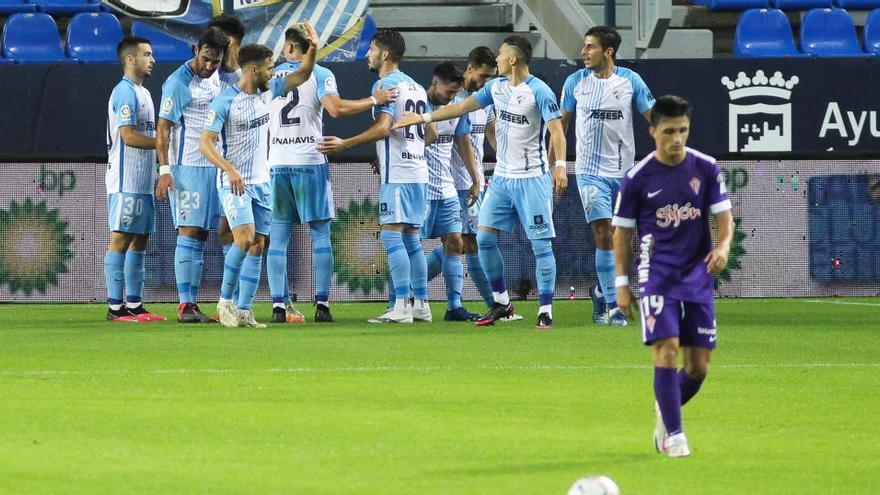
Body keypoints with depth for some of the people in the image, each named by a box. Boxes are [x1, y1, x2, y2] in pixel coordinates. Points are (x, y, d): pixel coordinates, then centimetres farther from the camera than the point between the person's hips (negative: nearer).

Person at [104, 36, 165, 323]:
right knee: (121, 239, -8)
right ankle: (115, 307, -9)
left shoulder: (143, 92, 19)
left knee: (140, 240, 9)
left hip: (143, 182, 10)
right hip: (126, 182, -10)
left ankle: (134, 305, 12)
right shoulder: (125, 92, -11)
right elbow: (129, 136, -18)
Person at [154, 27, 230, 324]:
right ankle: (185, 305, -11)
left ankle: (192, 301, 9)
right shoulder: (178, 82, -10)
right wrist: (164, 170, -19)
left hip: (213, 166, 7)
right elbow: (163, 128, -12)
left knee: (200, 236, 6)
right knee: (189, 233, -10)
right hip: (187, 167, -7)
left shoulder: (216, 79, 13)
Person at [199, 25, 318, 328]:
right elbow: (205, 143, -17)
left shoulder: (268, 91, 5)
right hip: (234, 184, -7)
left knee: (257, 246, 2)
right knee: (245, 238, -22)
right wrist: (230, 170, -30)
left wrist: (313, 49, -8)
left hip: (261, 183, 7)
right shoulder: (225, 102, -14)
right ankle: (225, 300, -6)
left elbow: (302, 75, 12)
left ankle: (244, 311, 5)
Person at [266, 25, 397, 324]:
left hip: (277, 164, 3)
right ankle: (322, 305, -3)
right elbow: (336, 109, -16)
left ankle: (279, 306, -3)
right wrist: (373, 101, -9)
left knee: (278, 237, 4)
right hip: (310, 162, -3)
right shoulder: (319, 74, -1)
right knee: (320, 235, 3)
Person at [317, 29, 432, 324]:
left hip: (396, 172, -9)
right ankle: (421, 305, 11)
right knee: (411, 238, 12)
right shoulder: (417, 87, 18)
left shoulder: (385, 84, -9)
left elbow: (383, 127, -21)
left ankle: (401, 307, -16)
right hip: (418, 170, 9)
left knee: (391, 234, -10)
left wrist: (345, 145, -19)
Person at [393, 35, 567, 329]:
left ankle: (546, 311, -2)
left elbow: (556, 131, -17)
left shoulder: (539, 92, -13)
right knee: (485, 238, 3)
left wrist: (560, 166, -29)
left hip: (532, 178, -7)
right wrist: (423, 118, 16)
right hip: (502, 177, 7)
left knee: (540, 244, -7)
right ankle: (501, 302, 14)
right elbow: (463, 107, 16)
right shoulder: (496, 87, 9)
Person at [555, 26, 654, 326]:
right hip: (591, 172, -1)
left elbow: (653, 118, 2)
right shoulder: (575, 82, 2)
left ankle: (601, 292, 30)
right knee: (603, 233, -13)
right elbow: (561, 123, 12)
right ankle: (612, 305, -10)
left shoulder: (630, 81, -2)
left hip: (623, 171, 1)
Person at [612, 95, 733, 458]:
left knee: (698, 366, 3)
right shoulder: (637, 178, -4)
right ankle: (674, 435, -10)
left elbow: (724, 215, 5)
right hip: (657, 274, -3)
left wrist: (723, 245, -17)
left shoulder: (706, 169, 1)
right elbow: (622, 232, 3)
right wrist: (621, 284, 0)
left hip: (698, 275, 3)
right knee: (666, 350, -17)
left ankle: (666, 409, 31)